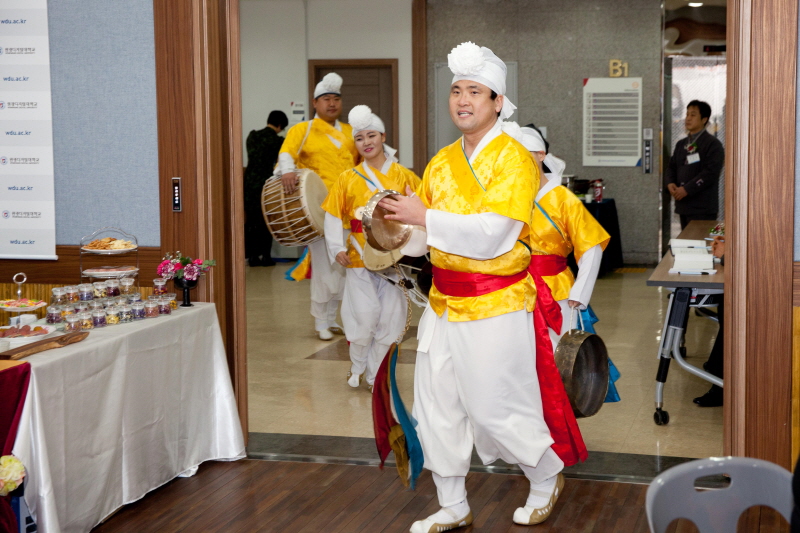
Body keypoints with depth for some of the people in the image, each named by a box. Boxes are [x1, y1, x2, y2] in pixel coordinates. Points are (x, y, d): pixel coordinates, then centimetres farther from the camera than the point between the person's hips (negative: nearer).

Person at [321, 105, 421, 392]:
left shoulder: (403, 176, 2)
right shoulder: (348, 179, 3)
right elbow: (333, 217, 6)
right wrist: (337, 249, -6)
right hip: (360, 258, -1)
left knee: (389, 319, 1)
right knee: (365, 317, -8)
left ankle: (376, 374, 16)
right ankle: (357, 366, 17)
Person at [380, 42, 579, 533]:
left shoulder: (513, 159, -11)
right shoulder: (441, 163, 10)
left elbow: (492, 234, -22)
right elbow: (425, 236, 12)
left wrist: (426, 218, -26)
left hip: (495, 306, -7)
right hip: (444, 303, 7)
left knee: (494, 408, 1)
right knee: (437, 408, 10)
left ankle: (548, 478, 29)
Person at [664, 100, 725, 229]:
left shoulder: (713, 144, -5)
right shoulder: (681, 144, 19)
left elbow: (710, 172, -15)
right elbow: (671, 167, 19)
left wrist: (687, 189, -18)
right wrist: (670, 183, -3)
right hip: (683, 205, 7)